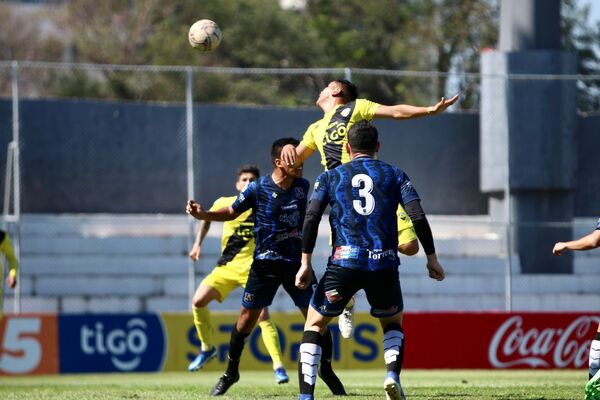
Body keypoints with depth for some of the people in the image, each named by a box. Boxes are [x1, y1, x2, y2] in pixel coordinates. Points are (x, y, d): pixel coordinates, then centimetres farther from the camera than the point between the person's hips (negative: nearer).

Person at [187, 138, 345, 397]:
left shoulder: (302, 186, 1)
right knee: (247, 317, -1)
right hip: (266, 263, -3)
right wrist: (202, 214, -10)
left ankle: (326, 370, 17)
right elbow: (232, 212, 2)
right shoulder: (258, 189, -10)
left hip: (297, 261, 3)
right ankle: (231, 372, 15)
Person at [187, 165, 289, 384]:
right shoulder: (224, 203, 1)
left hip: (253, 268, -3)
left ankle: (279, 367, -13)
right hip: (226, 267, 3)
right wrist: (198, 244, 11)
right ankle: (207, 348, 12)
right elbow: (207, 219, 20)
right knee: (198, 301, -10)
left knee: (262, 315, -16)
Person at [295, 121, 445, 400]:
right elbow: (418, 217, 4)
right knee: (393, 322, 26)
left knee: (315, 324, 13)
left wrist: (306, 262, 4)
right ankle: (393, 376, -2)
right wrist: (431, 259, 11)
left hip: (344, 262, -1)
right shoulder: (394, 175, 12)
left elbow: (311, 219, 0)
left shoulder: (330, 177, 12)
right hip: (384, 264, 1)